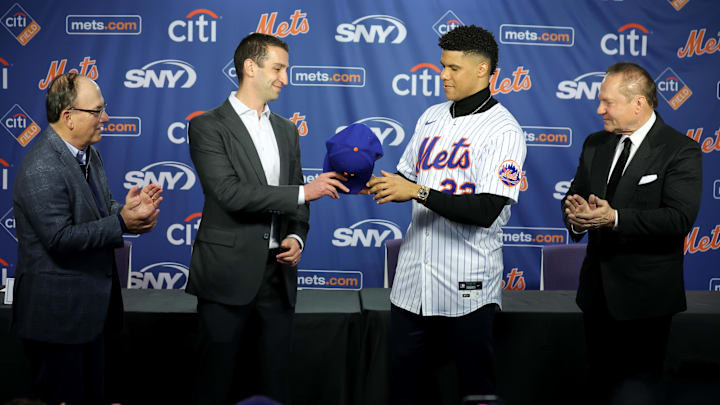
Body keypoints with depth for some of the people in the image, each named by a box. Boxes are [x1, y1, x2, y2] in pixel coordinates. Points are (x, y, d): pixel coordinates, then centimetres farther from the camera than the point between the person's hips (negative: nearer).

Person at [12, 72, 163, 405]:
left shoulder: (88, 154, 8)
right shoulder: (41, 170, -22)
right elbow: (60, 238, -26)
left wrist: (127, 208, -5)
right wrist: (121, 222, -23)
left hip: (94, 305, 9)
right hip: (59, 313, -9)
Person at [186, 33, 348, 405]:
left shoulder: (286, 131, 15)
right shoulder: (208, 127, -5)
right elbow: (229, 193, -18)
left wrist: (296, 237, -3)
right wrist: (303, 192, -17)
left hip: (278, 276, 6)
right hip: (228, 276, -5)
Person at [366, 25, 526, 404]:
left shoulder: (503, 130, -10)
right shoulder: (432, 116, 11)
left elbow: (487, 210, -20)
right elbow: (407, 176, 21)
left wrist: (418, 192, -22)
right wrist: (381, 185, -1)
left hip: (466, 286, -6)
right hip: (413, 277, 6)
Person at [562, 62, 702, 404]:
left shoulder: (680, 150, -11)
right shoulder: (595, 145, 10)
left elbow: (679, 218, -21)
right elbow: (573, 199, 10)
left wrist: (614, 218, -29)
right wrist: (576, 217, -14)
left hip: (646, 296, -6)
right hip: (597, 290, 6)